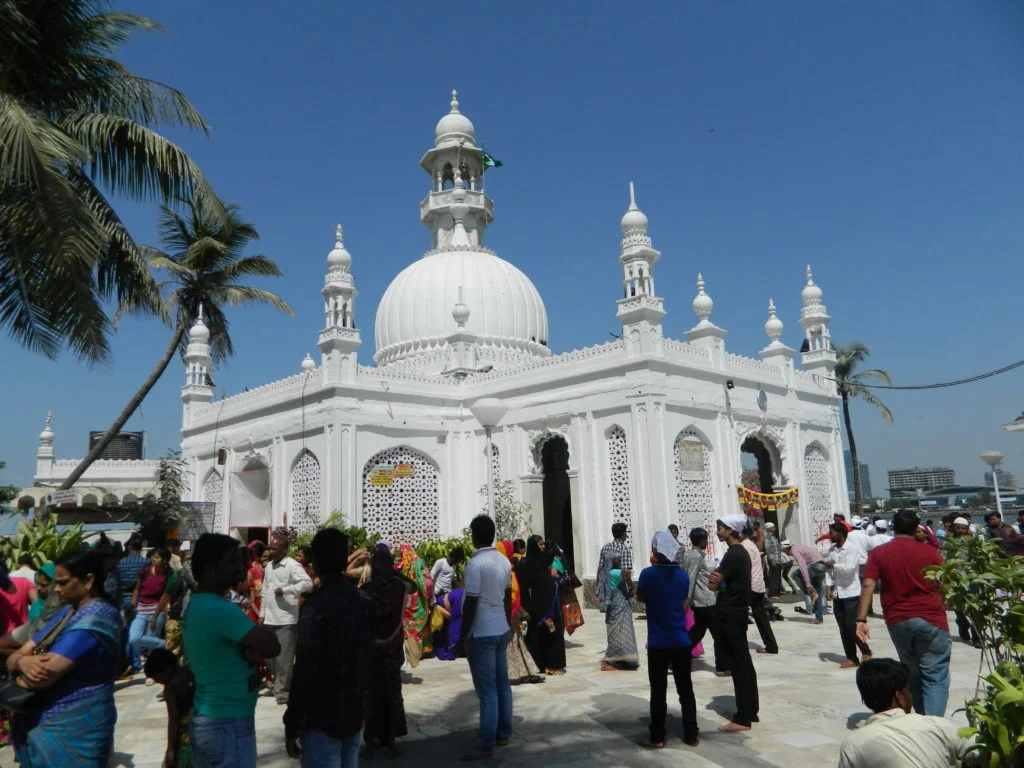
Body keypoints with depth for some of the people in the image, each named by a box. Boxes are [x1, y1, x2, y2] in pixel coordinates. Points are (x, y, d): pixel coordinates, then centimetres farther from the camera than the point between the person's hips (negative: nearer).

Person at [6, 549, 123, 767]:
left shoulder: (96, 617, -20)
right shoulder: (67, 612, 9)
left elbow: (44, 676, -24)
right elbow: (14, 657, 6)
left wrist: (22, 663, -3)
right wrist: (23, 662, -17)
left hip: (73, 733, -8)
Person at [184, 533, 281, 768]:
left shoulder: (196, 605, 8)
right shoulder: (221, 609, -24)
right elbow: (272, 647, -25)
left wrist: (250, 649, -10)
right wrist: (259, 641, -6)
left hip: (204, 718, 9)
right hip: (228, 724, -9)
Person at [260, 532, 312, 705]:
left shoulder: (293, 565, -11)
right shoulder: (269, 565, 12)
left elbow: (308, 583, -23)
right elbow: (264, 591, 18)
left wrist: (285, 590, -22)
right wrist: (262, 614, 14)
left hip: (286, 620, -7)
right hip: (270, 619, 7)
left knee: (284, 658, -1)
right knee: (270, 656, 14)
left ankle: (283, 691, 11)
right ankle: (277, 685, 31)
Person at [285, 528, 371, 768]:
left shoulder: (314, 607, -18)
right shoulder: (365, 600, 3)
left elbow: (305, 670, -19)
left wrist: (292, 721, -10)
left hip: (321, 717, -6)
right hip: (355, 710, 6)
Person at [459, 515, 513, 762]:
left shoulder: (475, 564, -19)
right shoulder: (504, 560, 4)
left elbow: (471, 604, -18)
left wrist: (464, 634, -8)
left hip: (482, 633, -7)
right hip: (501, 630, 8)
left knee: (487, 690, -2)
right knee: (502, 684, 14)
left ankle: (485, 745, 5)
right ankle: (504, 733, 24)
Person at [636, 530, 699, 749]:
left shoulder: (648, 574, -13)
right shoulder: (683, 575, 0)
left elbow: (640, 597, 4)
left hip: (658, 643, -3)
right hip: (681, 641, 3)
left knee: (658, 692, 5)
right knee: (685, 689, 12)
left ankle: (657, 738, 11)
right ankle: (691, 735, 19)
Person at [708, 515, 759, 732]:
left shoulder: (733, 555, -18)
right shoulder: (741, 552, 13)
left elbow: (713, 584, -19)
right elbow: (726, 581, 14)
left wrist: (713, 578, 2)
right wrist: (717, 578, -7)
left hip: (731, 615, -10)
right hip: (736, 611, 10)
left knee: (738, 664, -6)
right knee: (743, 663, 14)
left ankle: (742, 718, -1)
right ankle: (750, 711, 23)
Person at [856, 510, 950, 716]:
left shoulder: (878, 553, 1)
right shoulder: (930, 552, 1)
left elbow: (868, 585, -8)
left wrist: (861, 619, -8)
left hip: (898, 622, 2)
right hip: (931, 620, -2)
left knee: (913, 674, 20)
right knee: (935, 677, 0)